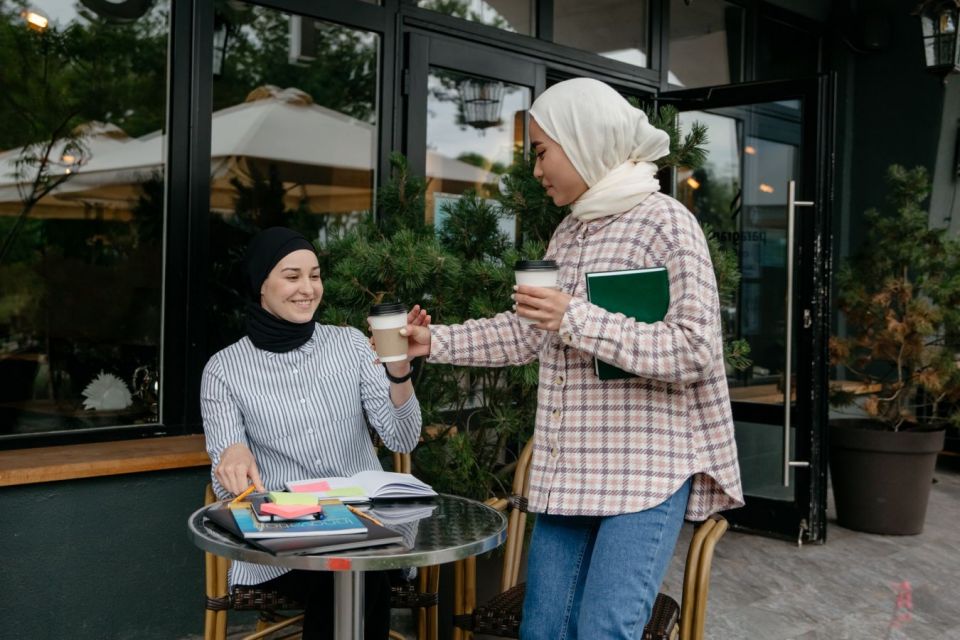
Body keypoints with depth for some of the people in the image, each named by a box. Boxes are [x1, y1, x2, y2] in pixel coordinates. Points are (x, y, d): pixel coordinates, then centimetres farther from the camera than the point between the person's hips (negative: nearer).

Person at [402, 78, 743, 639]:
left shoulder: (665, 221, -10)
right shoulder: (569, 233, 14)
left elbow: (695, 351, -18)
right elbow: (527, 333, 21)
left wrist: (578, 319, -23)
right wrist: (435, 342, 15)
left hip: (645, 470, -7)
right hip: (568, 470, 7)